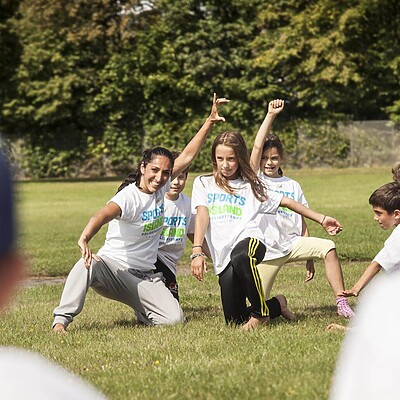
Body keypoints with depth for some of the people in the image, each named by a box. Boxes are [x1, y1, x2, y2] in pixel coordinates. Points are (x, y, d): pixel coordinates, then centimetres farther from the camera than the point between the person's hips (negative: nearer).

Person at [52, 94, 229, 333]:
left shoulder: (161, 187, 2)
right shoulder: (130, 197, -20)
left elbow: (187, 156, 10)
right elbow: (103, 215, -40)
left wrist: (210, 122, 6)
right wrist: (84, 239, -61)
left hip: (145, 276, 6)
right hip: (113, 266, -6)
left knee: (174, 319, -15)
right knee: (88, 264, -41)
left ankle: (142, 309, 19)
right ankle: (61, 321, -36)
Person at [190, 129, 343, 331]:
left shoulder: (250, 186, 19)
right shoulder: (203, 183, 17)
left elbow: (286, 202, 23)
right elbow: (202, 215, 2)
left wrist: (322, 219, 19)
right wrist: (197, 251, -13)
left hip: (250, 241, -2)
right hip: (223, 260, 2)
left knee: (241, 258, -42)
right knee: (234, 320, -2)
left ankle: (261, 312, -20)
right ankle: (276, 305, 28)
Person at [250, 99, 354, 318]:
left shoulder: (293, 186, 11)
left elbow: (302, 224, 10)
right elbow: (257, 146, -14)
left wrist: (309, 258, 5)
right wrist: (271, 115, -17)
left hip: (292, 243, 2)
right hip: (266, 250, -2)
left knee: (328, 247, -27)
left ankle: (342, 304, -25)